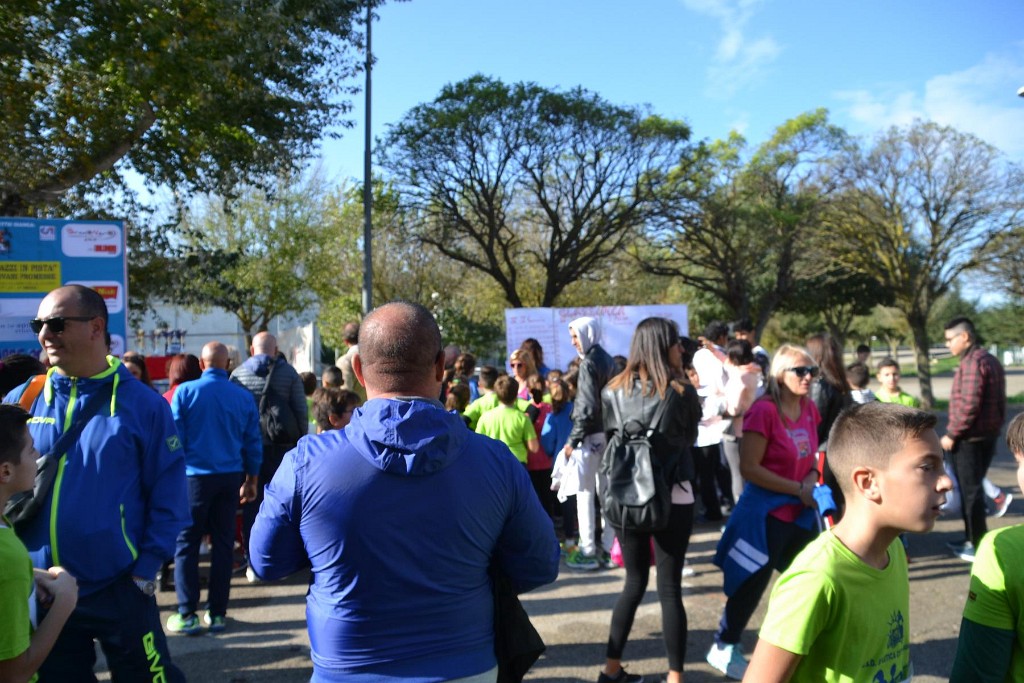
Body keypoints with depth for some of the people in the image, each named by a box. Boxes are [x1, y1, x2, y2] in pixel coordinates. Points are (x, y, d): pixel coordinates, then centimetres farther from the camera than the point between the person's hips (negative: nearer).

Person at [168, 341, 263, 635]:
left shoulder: (185, 391, -6)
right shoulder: (244, 397, 2)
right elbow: (253, 444, 7)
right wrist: (251, 481, 17)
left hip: (196, 476, -3)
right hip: (231, 477, 3)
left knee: (186, 544, 5)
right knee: (223, 544, 9)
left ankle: (187, 615, 5)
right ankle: (217, 613, 14)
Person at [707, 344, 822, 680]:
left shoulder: (809, 409, 2)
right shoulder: (764, 410, -21)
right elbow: (749, 468, -22)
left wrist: (812, 479, -7)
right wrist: (798, 489, -20)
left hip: (801, 513, 7)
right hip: (766, 513, -7)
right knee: (752, 585, 5)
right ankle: (724, 648, 24)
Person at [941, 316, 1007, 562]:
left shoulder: (972, 362, -17)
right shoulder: (990, 360, 15)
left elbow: (968, 405, -24)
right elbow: (998, 402, 18)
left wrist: (951, 434, -17)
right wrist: (995, 428, 20)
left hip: (969, 438, -10)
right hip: (988, 436, 10)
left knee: (970, 491, -1)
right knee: (973, 488, 17)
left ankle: (979, 547, 5)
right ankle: (974, 540, 26)